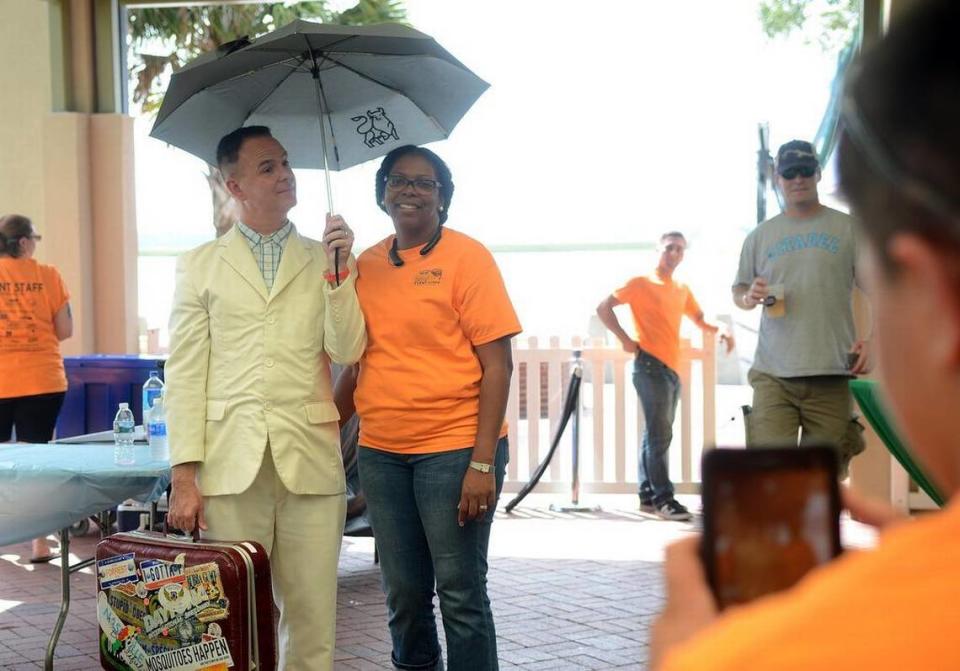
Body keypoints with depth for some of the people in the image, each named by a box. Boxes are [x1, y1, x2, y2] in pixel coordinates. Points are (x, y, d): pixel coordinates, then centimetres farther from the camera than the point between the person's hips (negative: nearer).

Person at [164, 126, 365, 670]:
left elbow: (347, 351, 1)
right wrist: (185, 475, -3)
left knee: (314, 619, 3)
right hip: (231, 463, -1)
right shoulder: (201, 266, 9)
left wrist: (340, 270, -9)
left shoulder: (325, 258, 12)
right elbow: (185, 374, 4)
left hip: (310, 462, 1)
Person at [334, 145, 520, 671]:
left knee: (460, 594, 0)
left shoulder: (466, 257, -5)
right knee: (403, 594, 12)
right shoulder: (366, 265, 10)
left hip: (454, 449, -5)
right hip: (380, 452, 5)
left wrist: (483, 461, -16)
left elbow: (497, 362, -10)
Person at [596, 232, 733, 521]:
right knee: (660, 434, -11)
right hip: (651, 366, -7)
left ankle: (647, 495, 16)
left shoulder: (682, 289, 17)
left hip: (673, 369, 7)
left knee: (655, 434, 11)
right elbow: (603, 308, -3)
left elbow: (699, 319, 27)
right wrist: (625, 339, -10)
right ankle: (663, 498, -9)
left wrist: (720, 332, 6)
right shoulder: (641, 283, -2)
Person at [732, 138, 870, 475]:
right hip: (773, 374, 1)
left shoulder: (848, 228, 6)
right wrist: (749, 297, -4)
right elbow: (738, 291, 20)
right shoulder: (760, 236, 13)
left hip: (831, 374, -1)